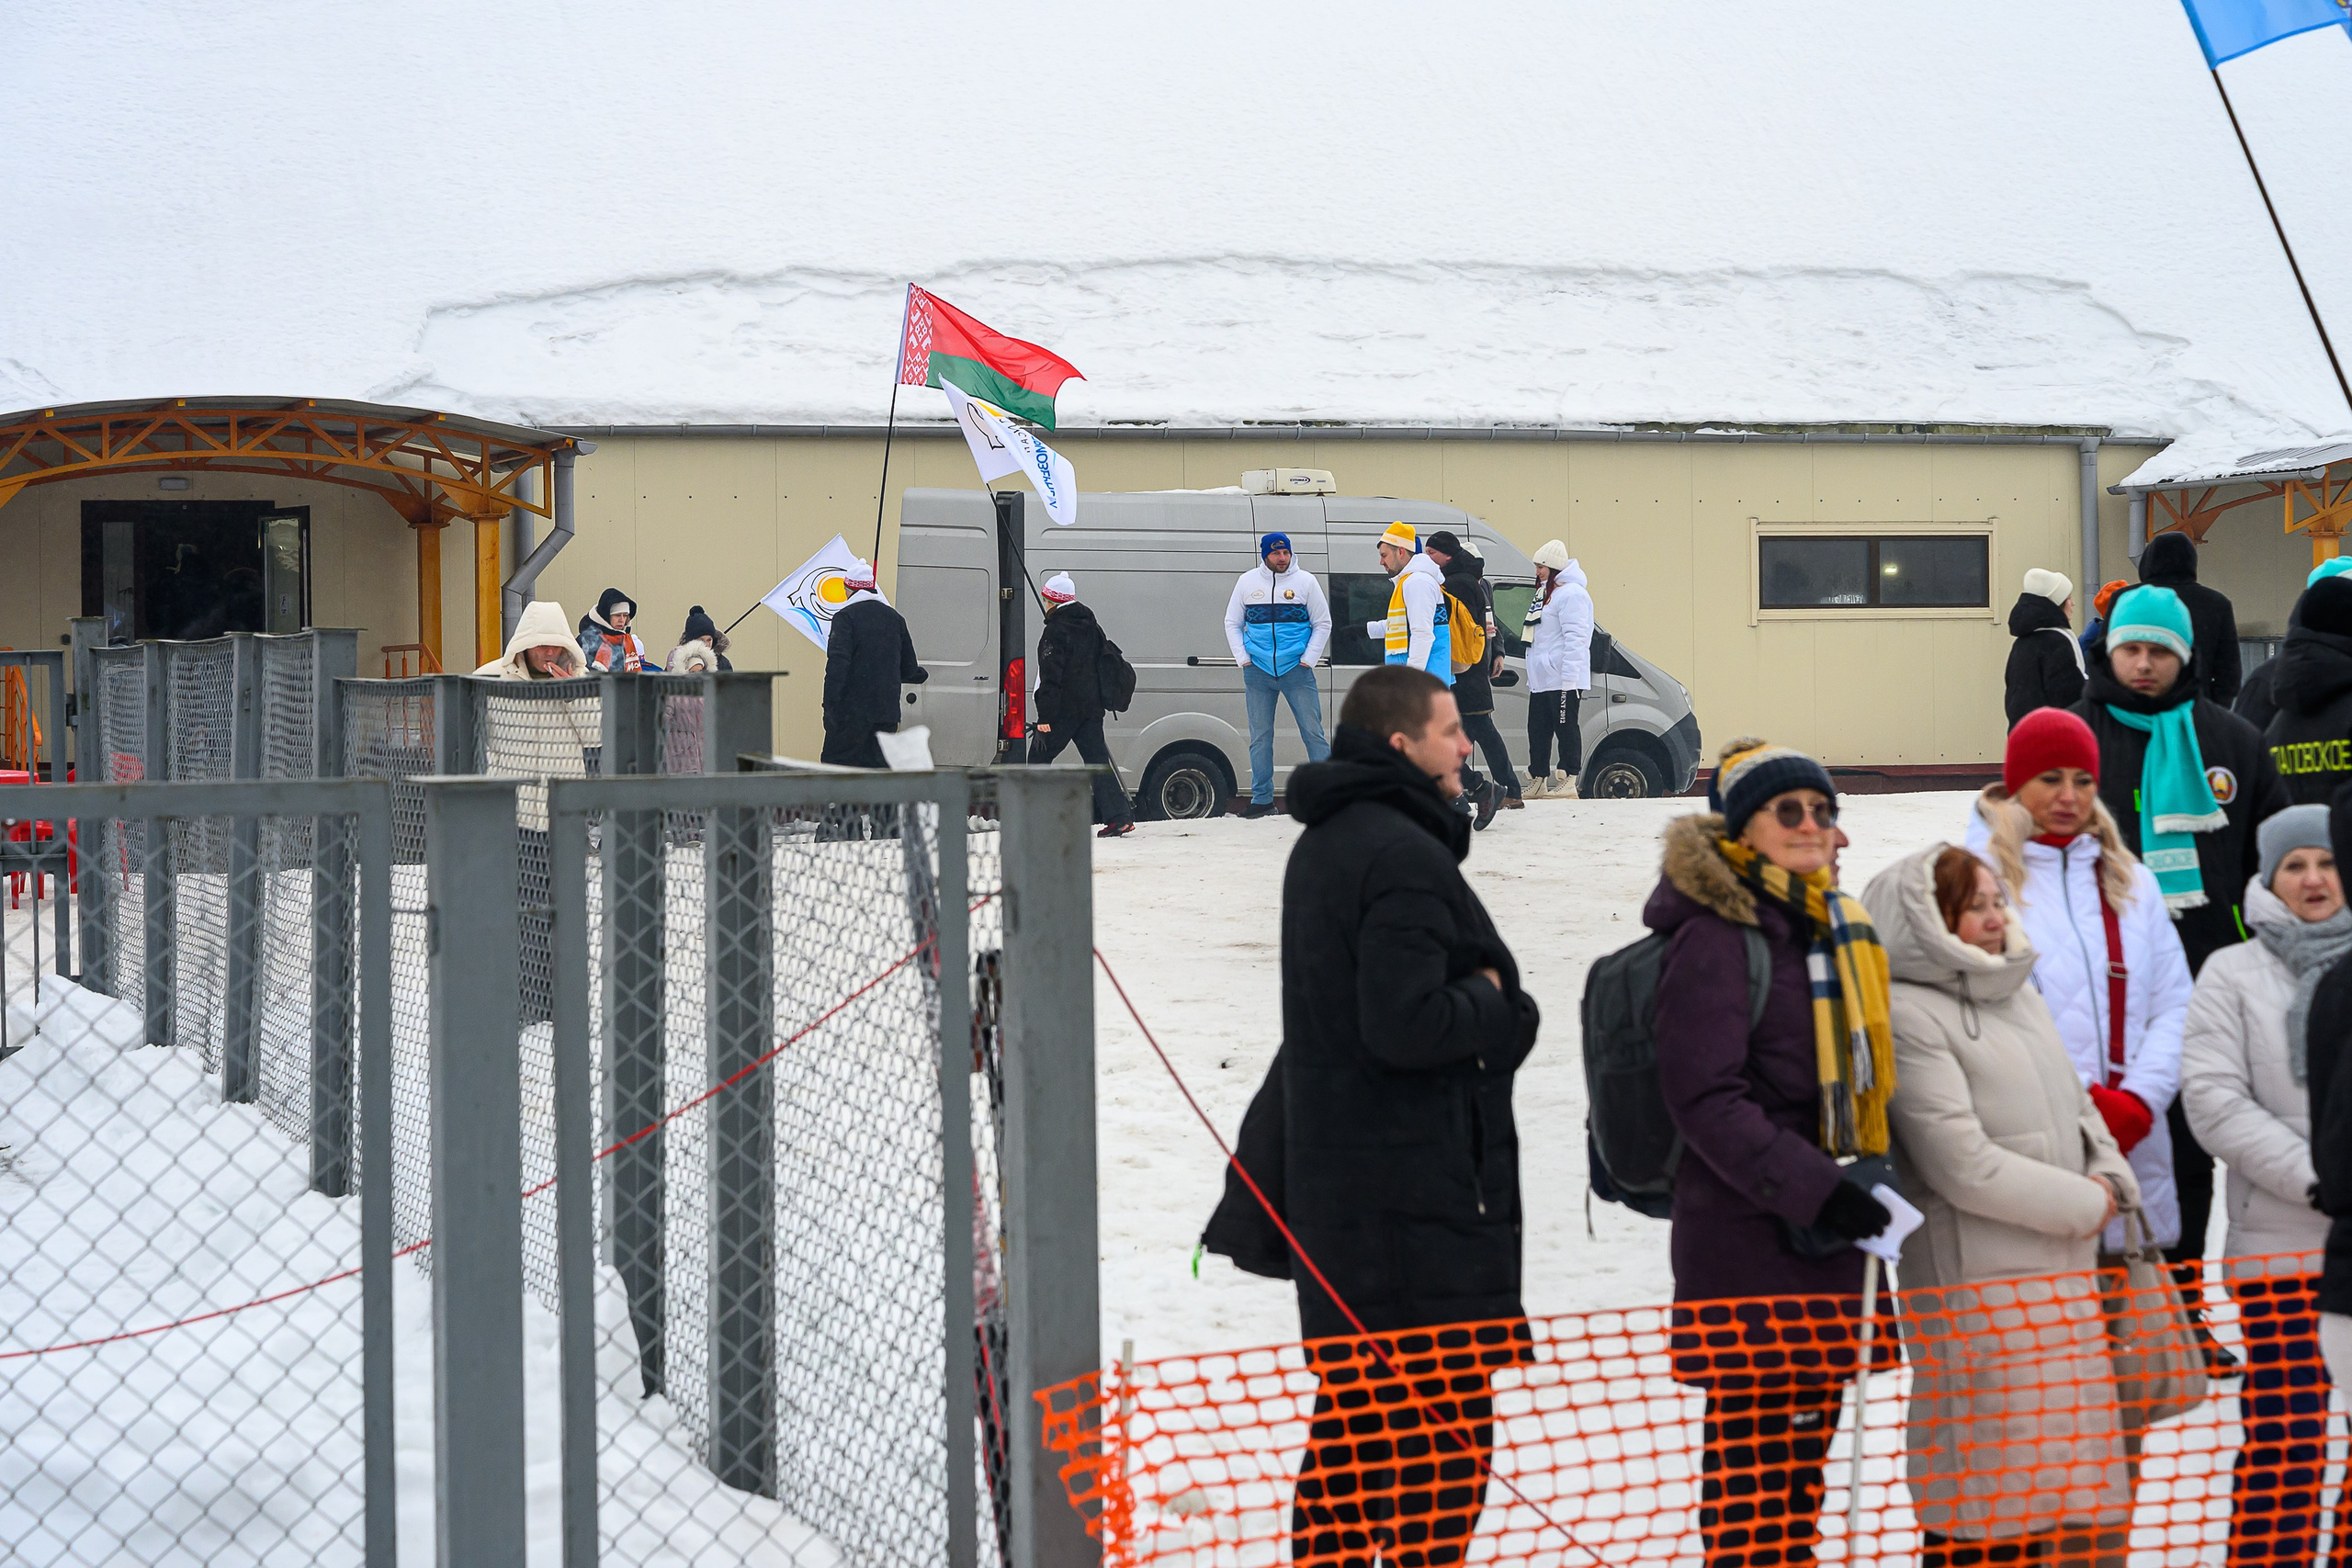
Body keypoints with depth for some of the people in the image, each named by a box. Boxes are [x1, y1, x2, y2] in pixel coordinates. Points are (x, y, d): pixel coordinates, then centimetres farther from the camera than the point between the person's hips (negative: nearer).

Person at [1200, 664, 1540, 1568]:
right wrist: (1490, 1001, -9)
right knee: (1445, 1422, -4)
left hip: (1330, 1178, 10)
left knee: (1352, 1414, 16)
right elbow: (1405, 1025, -25)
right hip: (1417, 1186, -10)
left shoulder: (1323, 844, 14)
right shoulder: (1403, 856, -18)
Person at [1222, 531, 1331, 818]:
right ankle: (1262, 799, 10)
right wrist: (1244, 660, 3)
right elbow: (1232, 623, 14)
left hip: (1297, 670, -2)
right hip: (1258, 672, 2)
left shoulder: (1305, 581, 2)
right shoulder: (1248, 582, 6)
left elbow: (1322, 624, 7)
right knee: (1260, 738, 4)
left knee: (1313, 733, -4)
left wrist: (1308, 660, -3)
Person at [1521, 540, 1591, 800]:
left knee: (1566, 728, -7)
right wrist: (1533, 676, 25)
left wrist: (1568, 677, -23)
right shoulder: (1545, 595, 20)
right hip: (1541, 681, 11)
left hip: (1563, 680, -11)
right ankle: (1538, 782, 16)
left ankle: (1568, 782, -6)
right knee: (1538, 730, 11)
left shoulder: (1571, 594, -12)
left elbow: (1575, 639, -19)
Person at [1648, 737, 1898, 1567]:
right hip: (1746, 1247, -9)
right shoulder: (1716, 937, -12)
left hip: (1823, 1245, 9)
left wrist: (1866, 1186, 11)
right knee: (1752, 1456, -5)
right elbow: (1705, 1100, -18)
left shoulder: (1825, 927, 15)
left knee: (1806, 1445, 15)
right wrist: (1812, 1188, -23)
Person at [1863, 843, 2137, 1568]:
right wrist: (2083, 1205, -9)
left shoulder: (2021, 996, 15)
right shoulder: (1907, 1016, -13)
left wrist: (2108, 1180, 1)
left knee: (2088, 1507, 13)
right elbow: (1964, 1167, -18)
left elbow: (2075, 1103, 22)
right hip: (1979, 1294, -9)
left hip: (2064, 1278, 9)